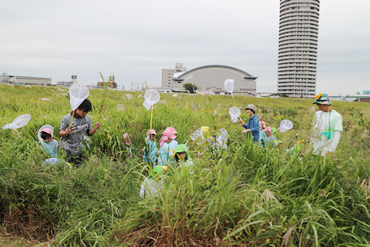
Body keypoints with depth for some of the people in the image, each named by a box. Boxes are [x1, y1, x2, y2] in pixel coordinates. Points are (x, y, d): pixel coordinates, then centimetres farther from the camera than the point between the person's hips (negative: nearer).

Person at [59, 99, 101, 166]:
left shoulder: (87, 118, -2)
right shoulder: (67, 118, -14)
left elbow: (89, 133, 5)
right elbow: (60, 133, -7)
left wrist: (95, 128, -15)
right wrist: (65, 132, -30)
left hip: (78, 149, 3)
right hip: (66, 148, -3)